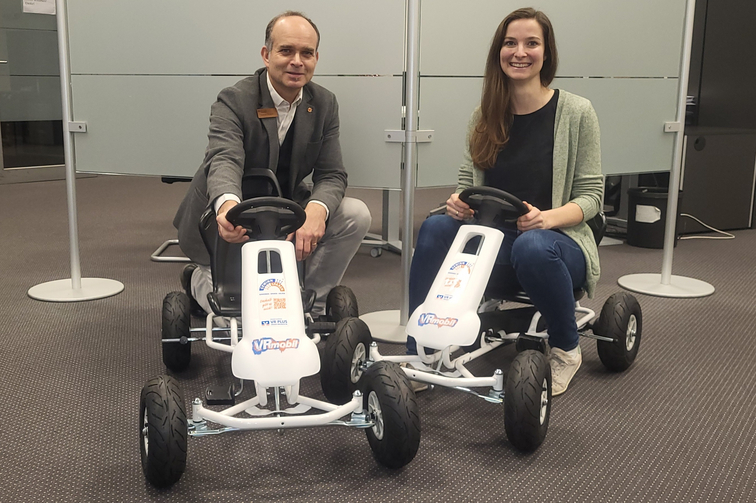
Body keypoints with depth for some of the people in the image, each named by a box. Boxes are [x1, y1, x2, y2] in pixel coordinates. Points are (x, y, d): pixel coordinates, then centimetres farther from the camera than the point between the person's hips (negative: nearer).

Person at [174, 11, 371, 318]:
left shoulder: (324, 104, -4)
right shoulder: (233, 101, -19)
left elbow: (332, 174, -10)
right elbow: (224, 160, -37)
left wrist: (316, 209, -35)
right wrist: (228, 205, -62)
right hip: (226, 223, -4)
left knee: (356, 215, -19)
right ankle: (198, 280, 20)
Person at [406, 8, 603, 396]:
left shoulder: (576, 112, -4)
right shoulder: (485, 116, 7)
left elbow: (590, 196, -4)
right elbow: (466, 183, 10)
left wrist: (547, 217, -24)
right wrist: (458, 201, -15)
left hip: (555, 239, -3)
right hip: (494, 245, 3)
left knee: (532, 246, -38)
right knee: (436, 228, -25)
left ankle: (566, 350, -9)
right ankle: (418, 356, -20)